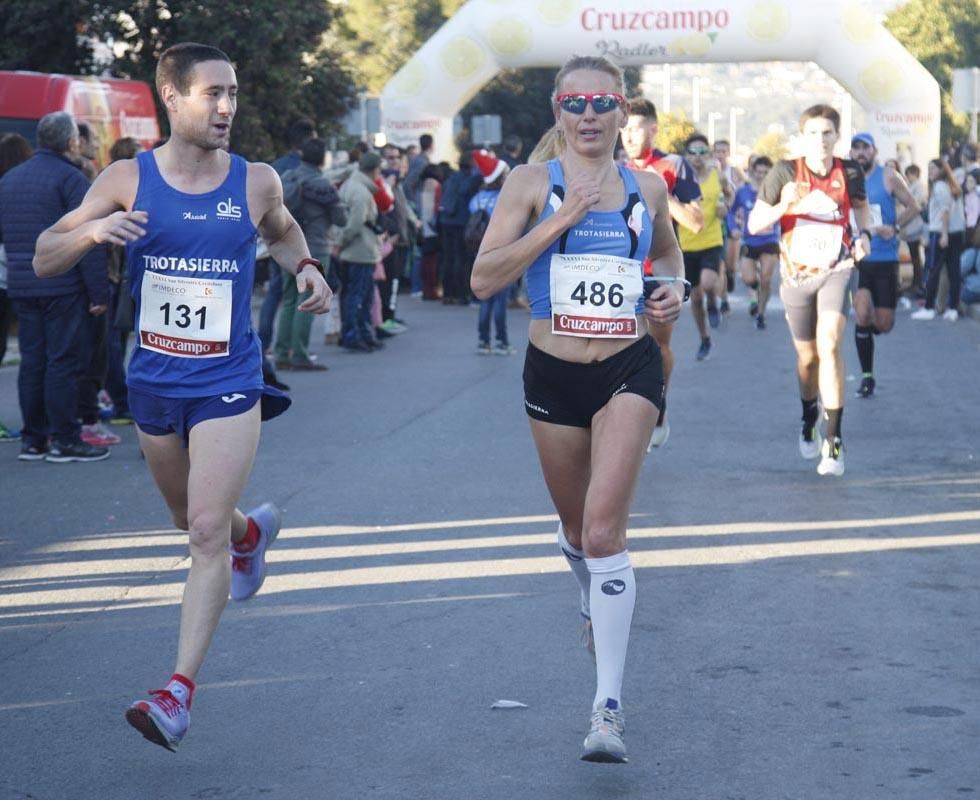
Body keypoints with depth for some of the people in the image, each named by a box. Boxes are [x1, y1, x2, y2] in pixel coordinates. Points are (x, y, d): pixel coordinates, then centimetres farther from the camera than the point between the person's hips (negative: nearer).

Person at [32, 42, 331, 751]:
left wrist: (304, 265, 0)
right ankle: (253, 530, 58)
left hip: (229, 383, -2)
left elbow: (281, 229, 21)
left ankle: (181, 690, -14)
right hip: (154, 381, 2)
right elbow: (43, 260, -4)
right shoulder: (128, 180, -5)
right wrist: (91, 231, -25)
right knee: (191, 519, 22)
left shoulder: (256, 182, -4)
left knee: (206, 531, -14)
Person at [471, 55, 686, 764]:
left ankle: (609, 708, -15)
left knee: (604, 529, -15)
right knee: (576, 525, 17)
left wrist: (675, 289, 4)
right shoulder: (532, 182, -3)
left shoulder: (647, 187, 5)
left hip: (629, 372, -1)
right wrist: (561, 220, -19)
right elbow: (483, 279, -13)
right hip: (553, 375, 1)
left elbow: (669, 253, 26)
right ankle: (596, 601, 54)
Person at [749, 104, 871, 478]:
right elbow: (754, 224, -9)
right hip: (797, 275, 1)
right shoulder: (785, 173, -10)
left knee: (829, 345, -22)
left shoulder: (850, 173, -5)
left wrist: (864, 233, -1)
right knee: (807, 357, 13)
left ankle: (833, 439, -20)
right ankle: (809, 421, 42)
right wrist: (783, 206, -27)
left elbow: (861, 205, 18)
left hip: (836, 270, -1)